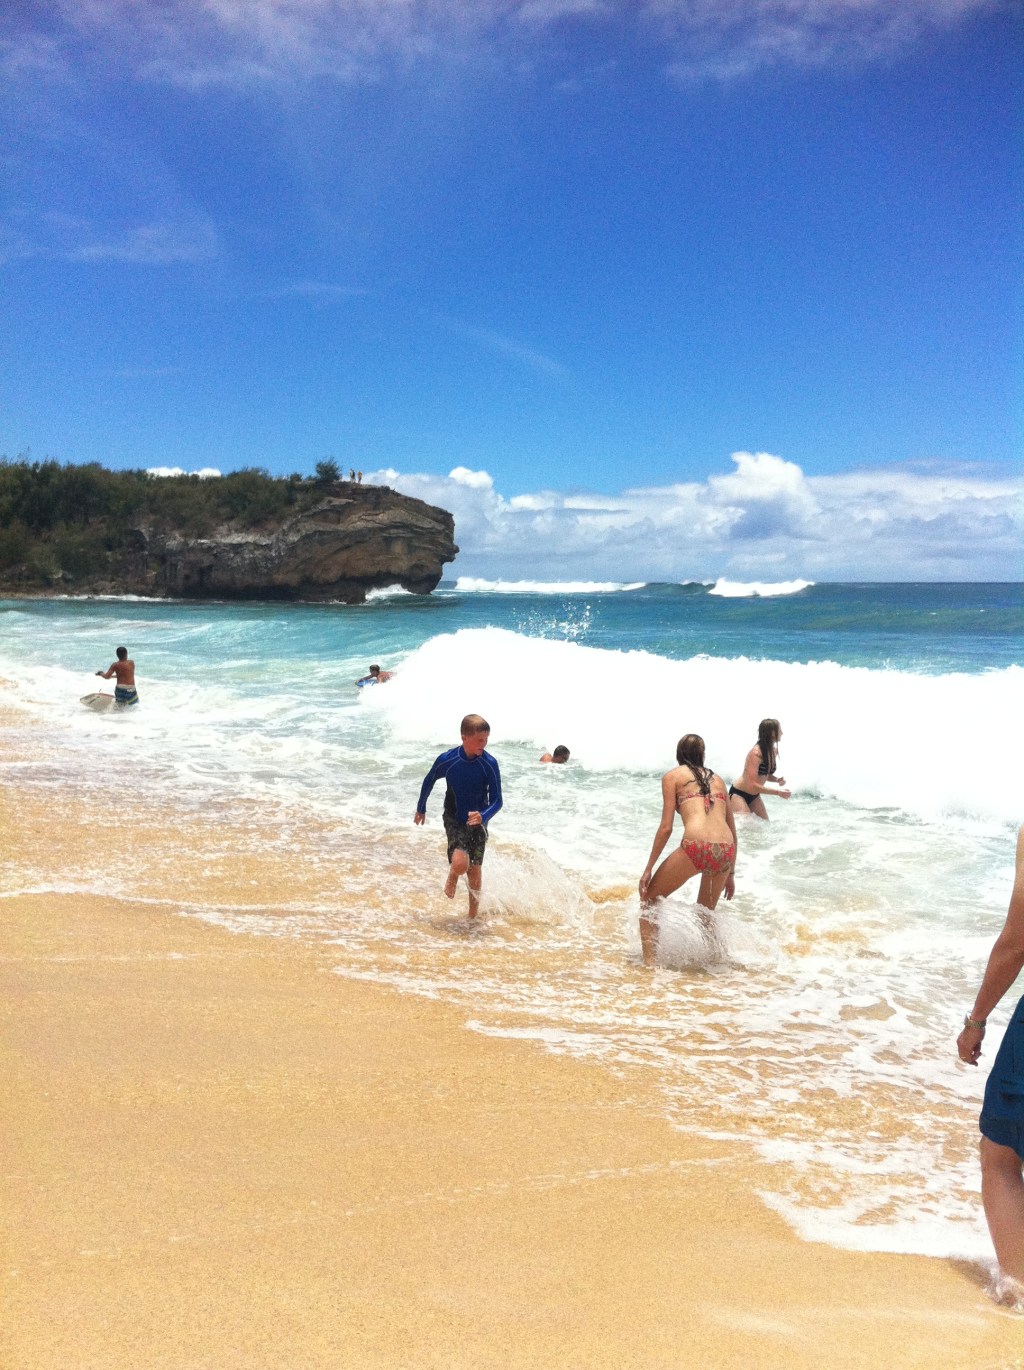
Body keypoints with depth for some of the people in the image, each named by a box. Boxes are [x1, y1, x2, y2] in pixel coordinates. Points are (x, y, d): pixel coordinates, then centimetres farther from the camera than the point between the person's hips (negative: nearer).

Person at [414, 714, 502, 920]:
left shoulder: (489, 764, -17)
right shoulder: (447, 760, -17)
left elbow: (497, 801, -14)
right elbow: (429, 781, 4)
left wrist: (483, 817, -35)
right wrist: (421, 809, 17)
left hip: (477, 820, 1)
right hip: (454, 820, -1)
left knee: (474, 870, 7)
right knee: (460, 863, -23)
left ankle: (473, 915, 30)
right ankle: (452, 877, 14)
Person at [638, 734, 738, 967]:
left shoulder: (673, 776, 13)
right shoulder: (717, 779, 26)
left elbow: (666, 827, 4)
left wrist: (648, 868, 8)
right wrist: (731, 873, 33)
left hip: (696, 846, -5)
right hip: (725, 851, 5)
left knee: (649, 899, 14)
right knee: (705, 912, 30)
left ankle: (649, 962, 2)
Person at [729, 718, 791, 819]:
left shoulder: (774, 751, 0)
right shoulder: (756, 753, -26)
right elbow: (752, 785, -29)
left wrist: (778, 779, -8)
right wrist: (778, 792, -26)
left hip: (754, 796, 9)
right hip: (738, 794, -9)